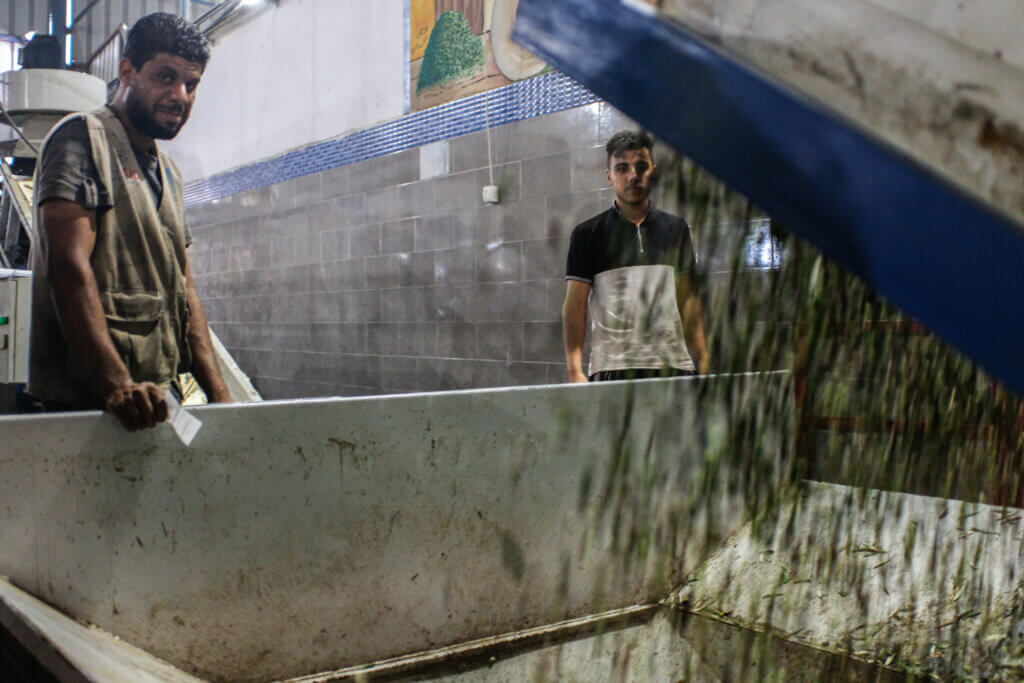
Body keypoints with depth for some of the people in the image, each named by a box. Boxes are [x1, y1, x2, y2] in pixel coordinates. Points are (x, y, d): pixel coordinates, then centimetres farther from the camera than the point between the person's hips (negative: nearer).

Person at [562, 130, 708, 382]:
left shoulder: (676, 229, 13)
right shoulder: (587, 234, 4)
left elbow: (689, 300, 16)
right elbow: (575, 305, -1)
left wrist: (703, 362, 9)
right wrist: (574, 370, -11)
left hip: (675, 365, 3)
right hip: (610, 369, -3)